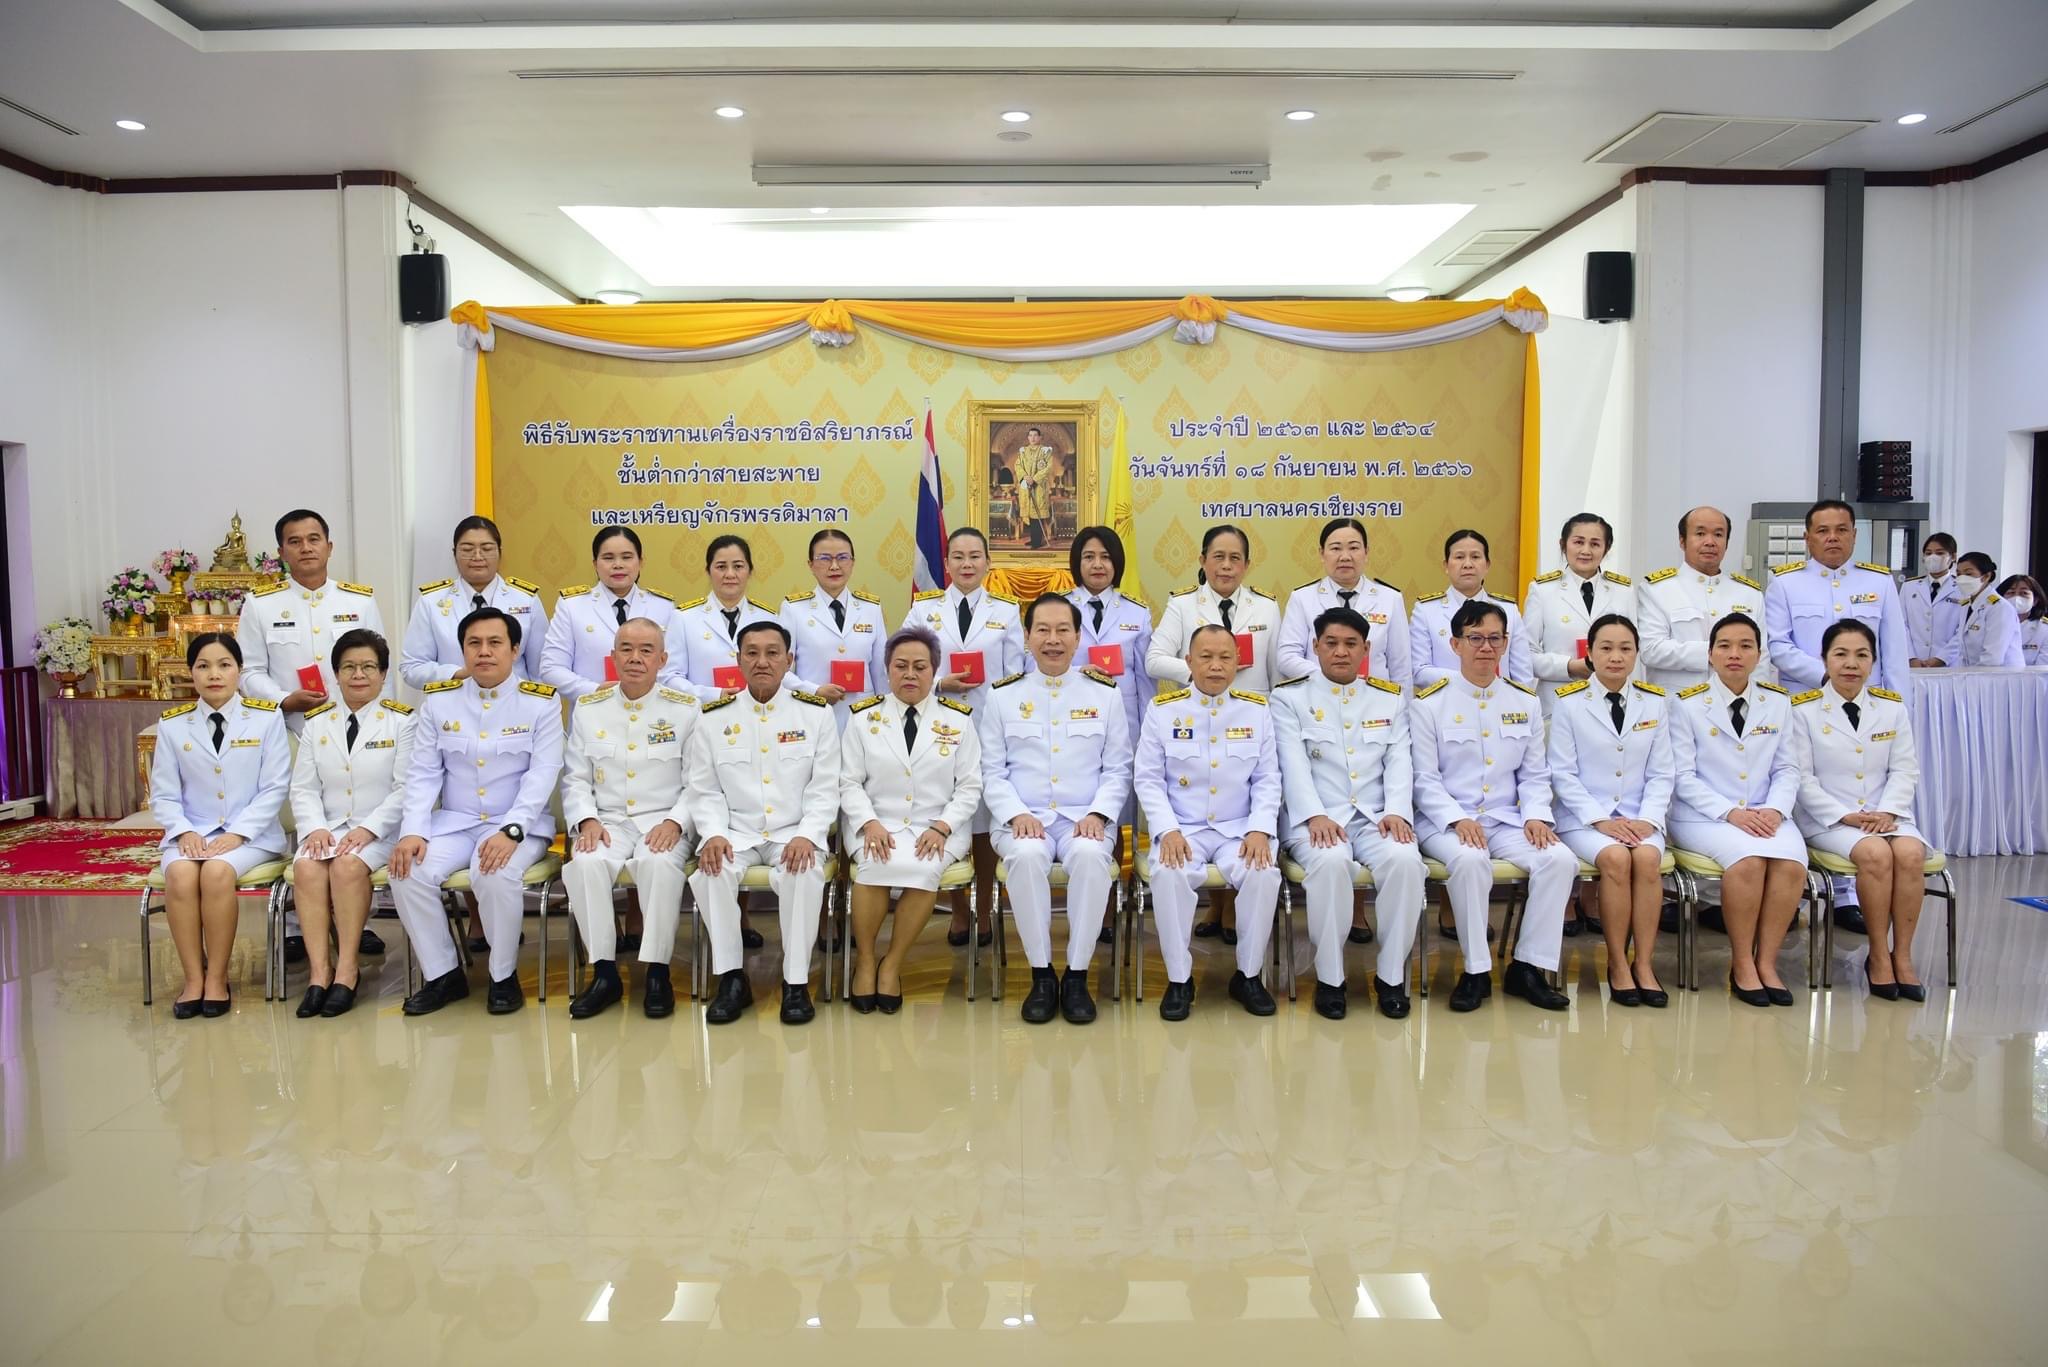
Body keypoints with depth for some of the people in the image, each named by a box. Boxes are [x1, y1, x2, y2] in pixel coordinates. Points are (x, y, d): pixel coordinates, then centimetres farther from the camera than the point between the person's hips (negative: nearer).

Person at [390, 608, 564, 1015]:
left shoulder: (541, 701, -3)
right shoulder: (438, 700, 7)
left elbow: (543, 775, -10)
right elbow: (423, 774, 4)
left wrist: (511, 831, -24)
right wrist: (413, 831, -12)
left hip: (519, 824, -3)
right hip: (453, 821, 4)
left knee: (496, 874, -33)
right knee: (408, 872, -22)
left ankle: (504, 976, -11)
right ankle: (443, 975, -3)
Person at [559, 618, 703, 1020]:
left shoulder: (686, 708, 3)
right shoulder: (588, 707, 10)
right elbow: (575, 778, 11)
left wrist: (675, 822, -14)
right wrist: (586, 820, -7)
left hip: (663, 822, -2)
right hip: (608, 820, 2)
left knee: (659, 863, -35)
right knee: (586, 863, -31)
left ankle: (656, 972, -20)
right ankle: (604, 973, -16)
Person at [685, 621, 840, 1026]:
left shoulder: (816, 712, 3)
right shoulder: (714, 718, 6)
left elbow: (824, 788, 0)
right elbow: (705, 790, 6)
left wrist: (807, 836, -16)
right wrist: (713, 834, -14)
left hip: (795, 832, -1)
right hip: (735, 831, 1)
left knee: (804, 872, -33)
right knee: (711, 870, -30)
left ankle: (796, 982, -17)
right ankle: (731, 977, -13)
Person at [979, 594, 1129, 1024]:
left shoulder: (1104, 693, 10)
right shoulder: (1003, 695, 10)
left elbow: (1117, 768, 9)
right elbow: (992, 771, 8)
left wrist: (1097, 814, -8)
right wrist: (1017, 814, -10)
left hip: (1085, 819, 0)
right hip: (1024, 818, 0)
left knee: (1091, 855, -35)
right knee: (1027, 856, -35)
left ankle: (1077, 976, -19)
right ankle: (1041, 974, -17)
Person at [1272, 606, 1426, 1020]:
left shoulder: (1391, 697, 17)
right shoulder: (1289, 697, 7)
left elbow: (1399, 763, 7)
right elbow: (1294, 765, -5)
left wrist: (1397, 812, -12)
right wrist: (1316, 816, -20)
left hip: (1376, 816, 3)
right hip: (1317, 818, -2)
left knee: (1405, 859, -30)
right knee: (1329, 861, -35)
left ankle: (1391, 975, -13)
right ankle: (1329, 977, -18)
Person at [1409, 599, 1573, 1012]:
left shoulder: (1525, 701, 12)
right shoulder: (1430, 702, -1)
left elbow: (1534, 774, 13)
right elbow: (1425, 778, -4)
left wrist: (1536, 815, -6)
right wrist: (1458, 819, -19)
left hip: (1508, 820, 4)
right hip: (1445, 820, -4)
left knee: (1560, 859, -23)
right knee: (1470, 860, -36)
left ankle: (1528, 967, -10)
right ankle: (1476, 971, -18)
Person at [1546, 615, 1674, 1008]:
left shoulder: (1655, 703, 9)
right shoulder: (1569, 702, 0)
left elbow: (1661, 773, 8)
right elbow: (1563, 774, -3)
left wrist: (1647, 819, -9)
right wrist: (1600, 820, -14)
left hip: (1639, 818, 2)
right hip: (1584, 816, -2)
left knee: (1648, 858, -29)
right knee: (1615, 858, -31)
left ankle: (1644, 964, -18)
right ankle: (1618, 964, -17)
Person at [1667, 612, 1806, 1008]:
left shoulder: (1778, 703, 11)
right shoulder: (1688, 705, -1)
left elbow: (1787, 768, 10)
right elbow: (1683, 776, -5)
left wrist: (1776, 809, -9)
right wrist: (1729, 813, -17)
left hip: (1765, 816, 4)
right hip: (1703, 816, -3)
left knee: (1792, 863, -28)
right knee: (1747, 858, -33)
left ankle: (1766, 962, -15)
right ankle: (1742, 964, -17)